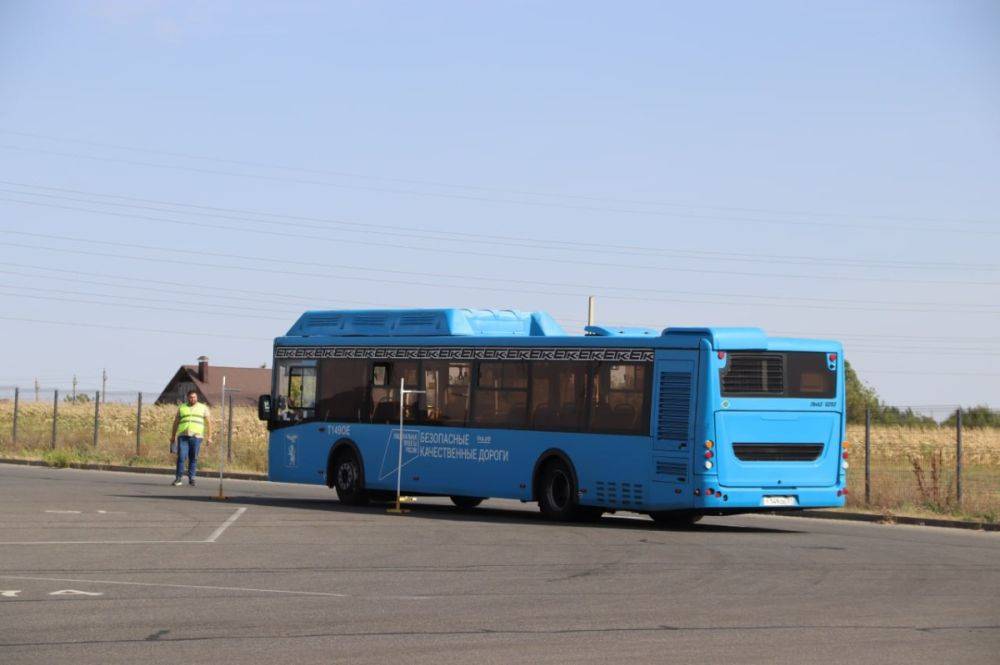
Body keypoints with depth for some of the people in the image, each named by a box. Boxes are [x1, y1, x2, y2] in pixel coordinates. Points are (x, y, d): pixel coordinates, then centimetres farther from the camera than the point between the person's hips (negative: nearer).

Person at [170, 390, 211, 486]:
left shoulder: (203, 408, 10)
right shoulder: (181, 408, 14)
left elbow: (208, 423, 7)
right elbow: (176, 422, 17)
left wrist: (209, 437, -1)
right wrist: (173, 436, 12)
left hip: (196, 436, 0)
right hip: (183, 436, 0)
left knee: (193, 458, 0)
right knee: (181, 457, -9)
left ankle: (191, 478, 8)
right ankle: (179, 478, -4)